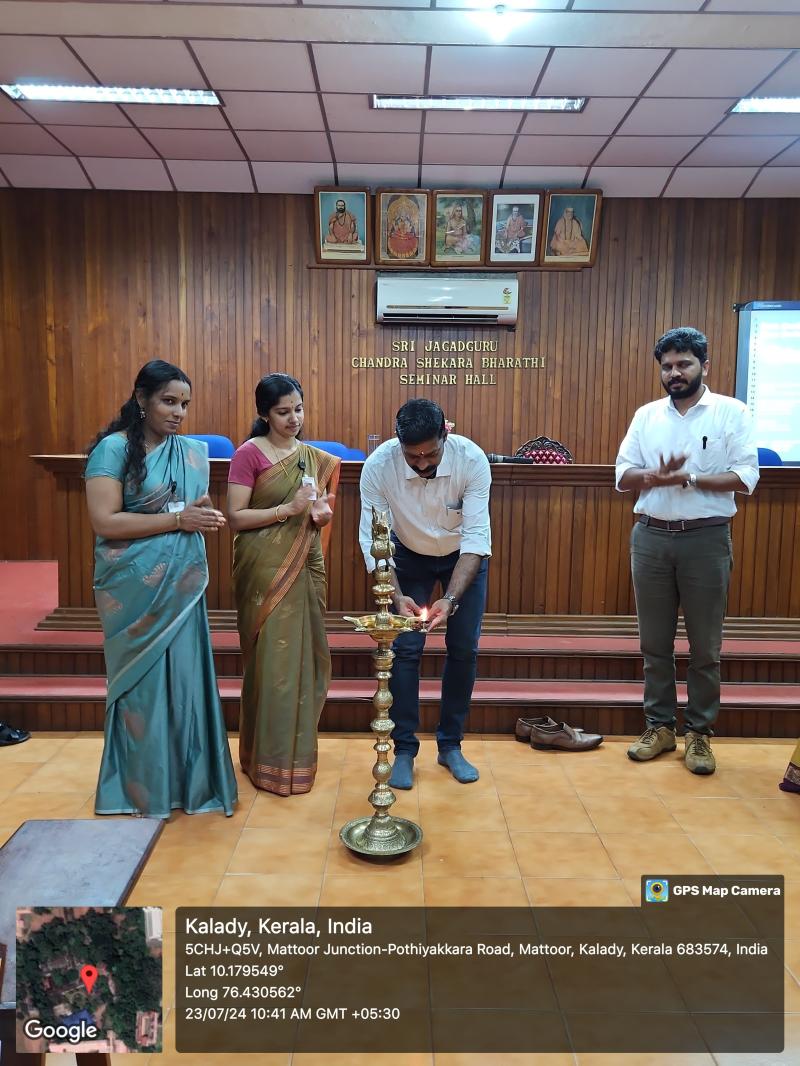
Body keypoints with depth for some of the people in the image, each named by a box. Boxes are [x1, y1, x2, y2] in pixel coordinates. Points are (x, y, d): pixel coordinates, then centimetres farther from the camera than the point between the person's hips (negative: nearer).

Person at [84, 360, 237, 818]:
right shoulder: (114, 448, -8)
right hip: (135, 589, -5)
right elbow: (105, 521, -17)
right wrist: (177, 519, -18)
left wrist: (205, 515, -7)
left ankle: (191, 781, 24)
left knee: (186, 678, 8)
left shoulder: (194, 452, 9)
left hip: (183, 586, 5)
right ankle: (143, 789, 23)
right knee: (143, 682, 6)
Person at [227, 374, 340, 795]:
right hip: (265, 570, -5)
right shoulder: (249, 454, -7)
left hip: (305, 568, 6)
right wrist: (287, 509, -20)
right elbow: (236, 517, -12)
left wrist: (321, 515, -4)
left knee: (304, 657, 10)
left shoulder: (316, 458, 10)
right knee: (272, 660, -1)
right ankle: (270, 761, 14)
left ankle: (298, 751, 27)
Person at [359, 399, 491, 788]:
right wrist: (396, 596, -38)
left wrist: (451, 599, -43)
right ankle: (404, 749, 9)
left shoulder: (472, 459, -33)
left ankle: (450, 744, 17)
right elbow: (372, 539, -27)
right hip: (409, 556, 0)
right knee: (405, 647, -6)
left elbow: (476, 536, -32)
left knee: (464, 648, 0)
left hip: (463, 555, 0)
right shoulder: (378, 465, -31)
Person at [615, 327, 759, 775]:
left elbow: (746, 477, -8)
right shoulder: (646, 415, 9)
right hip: (651, 537, 3)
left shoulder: (732, 412, -1)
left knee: (705, 645, 5)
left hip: (706, 539, -3)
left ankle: (700, 733, 19)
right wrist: (656, 475, -15)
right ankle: (660, 726, 23)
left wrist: (689, 478, -18)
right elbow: (623, 476, 5)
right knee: (655, 642, 10)